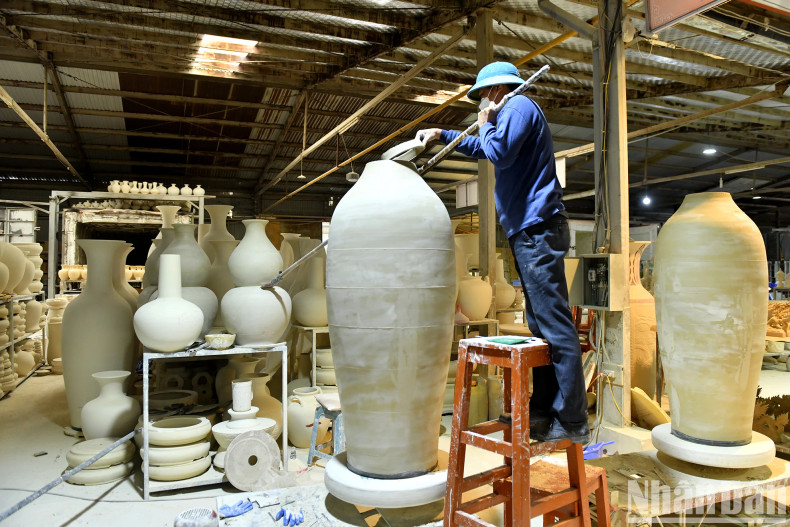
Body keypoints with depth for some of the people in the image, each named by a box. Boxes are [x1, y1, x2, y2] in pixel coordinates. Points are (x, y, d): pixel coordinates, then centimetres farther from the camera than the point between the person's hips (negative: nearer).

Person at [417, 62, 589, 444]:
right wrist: (441, 134, 38)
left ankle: (572, 422, -7)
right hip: (530, 231, 11)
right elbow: (483, 148, 44)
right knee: (541, 326, 10)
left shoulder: (519, 105, -3)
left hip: (537, 229, -11)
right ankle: (543, 409, 18)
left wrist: (485, 124, 1)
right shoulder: (514, 113, 29)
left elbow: (499, 153, -18)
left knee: (555, 326, -11)